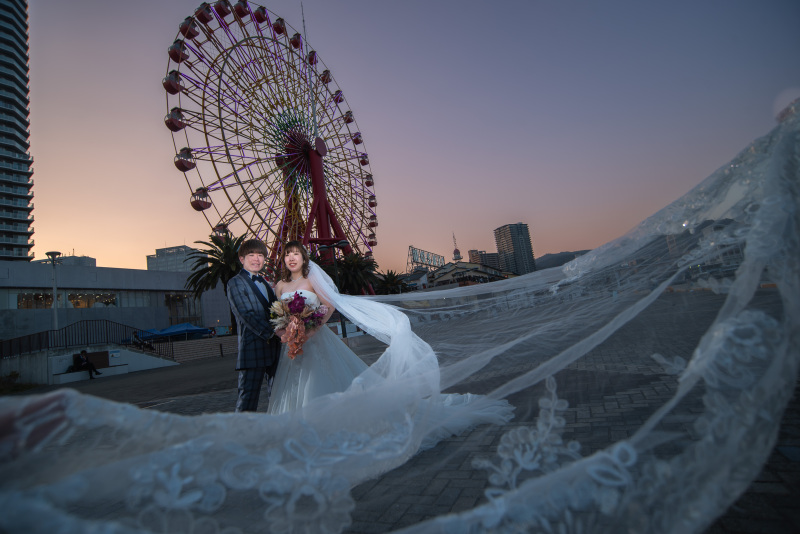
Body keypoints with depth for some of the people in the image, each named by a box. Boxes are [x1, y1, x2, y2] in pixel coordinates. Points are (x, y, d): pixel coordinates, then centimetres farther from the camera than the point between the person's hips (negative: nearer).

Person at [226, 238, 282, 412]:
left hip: (274, 347, 7)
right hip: (252, 347, -7)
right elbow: (246, 315, -12)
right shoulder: (236, 283, -1)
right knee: (248, 397, -2)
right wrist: (272, 332, -16)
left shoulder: (266, 283, 21)